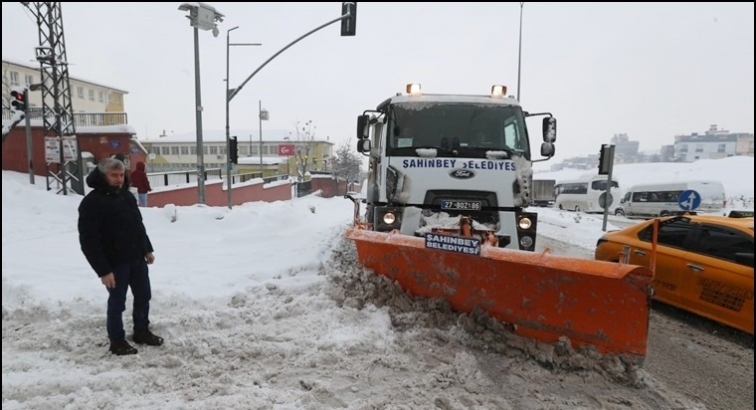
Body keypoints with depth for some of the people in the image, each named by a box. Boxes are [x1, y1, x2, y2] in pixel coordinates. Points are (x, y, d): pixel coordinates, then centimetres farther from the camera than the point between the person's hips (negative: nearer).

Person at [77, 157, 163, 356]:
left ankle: (142, 332, 33)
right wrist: (103, 270, -21)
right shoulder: (91, 203, -16)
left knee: (143, 296, 16)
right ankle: (117, 341, 21)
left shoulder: (126, 195, 8)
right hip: (115, 263, -7)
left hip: (137, 258, 7)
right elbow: (88, 241, -19)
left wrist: (147, 249, 17)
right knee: (117, 302, 5)